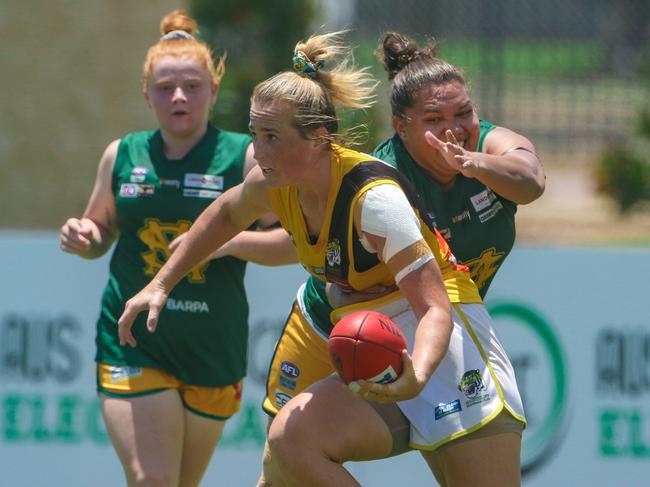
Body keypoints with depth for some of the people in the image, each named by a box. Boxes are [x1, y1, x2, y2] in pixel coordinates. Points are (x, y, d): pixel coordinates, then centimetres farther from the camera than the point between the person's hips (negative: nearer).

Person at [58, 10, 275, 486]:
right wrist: (82, 237, -3)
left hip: (213, 351, 0)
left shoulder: (244, 157, -3)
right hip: (132, 344, 0)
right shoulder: (122, 155, 6)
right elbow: (101, 230, 21)